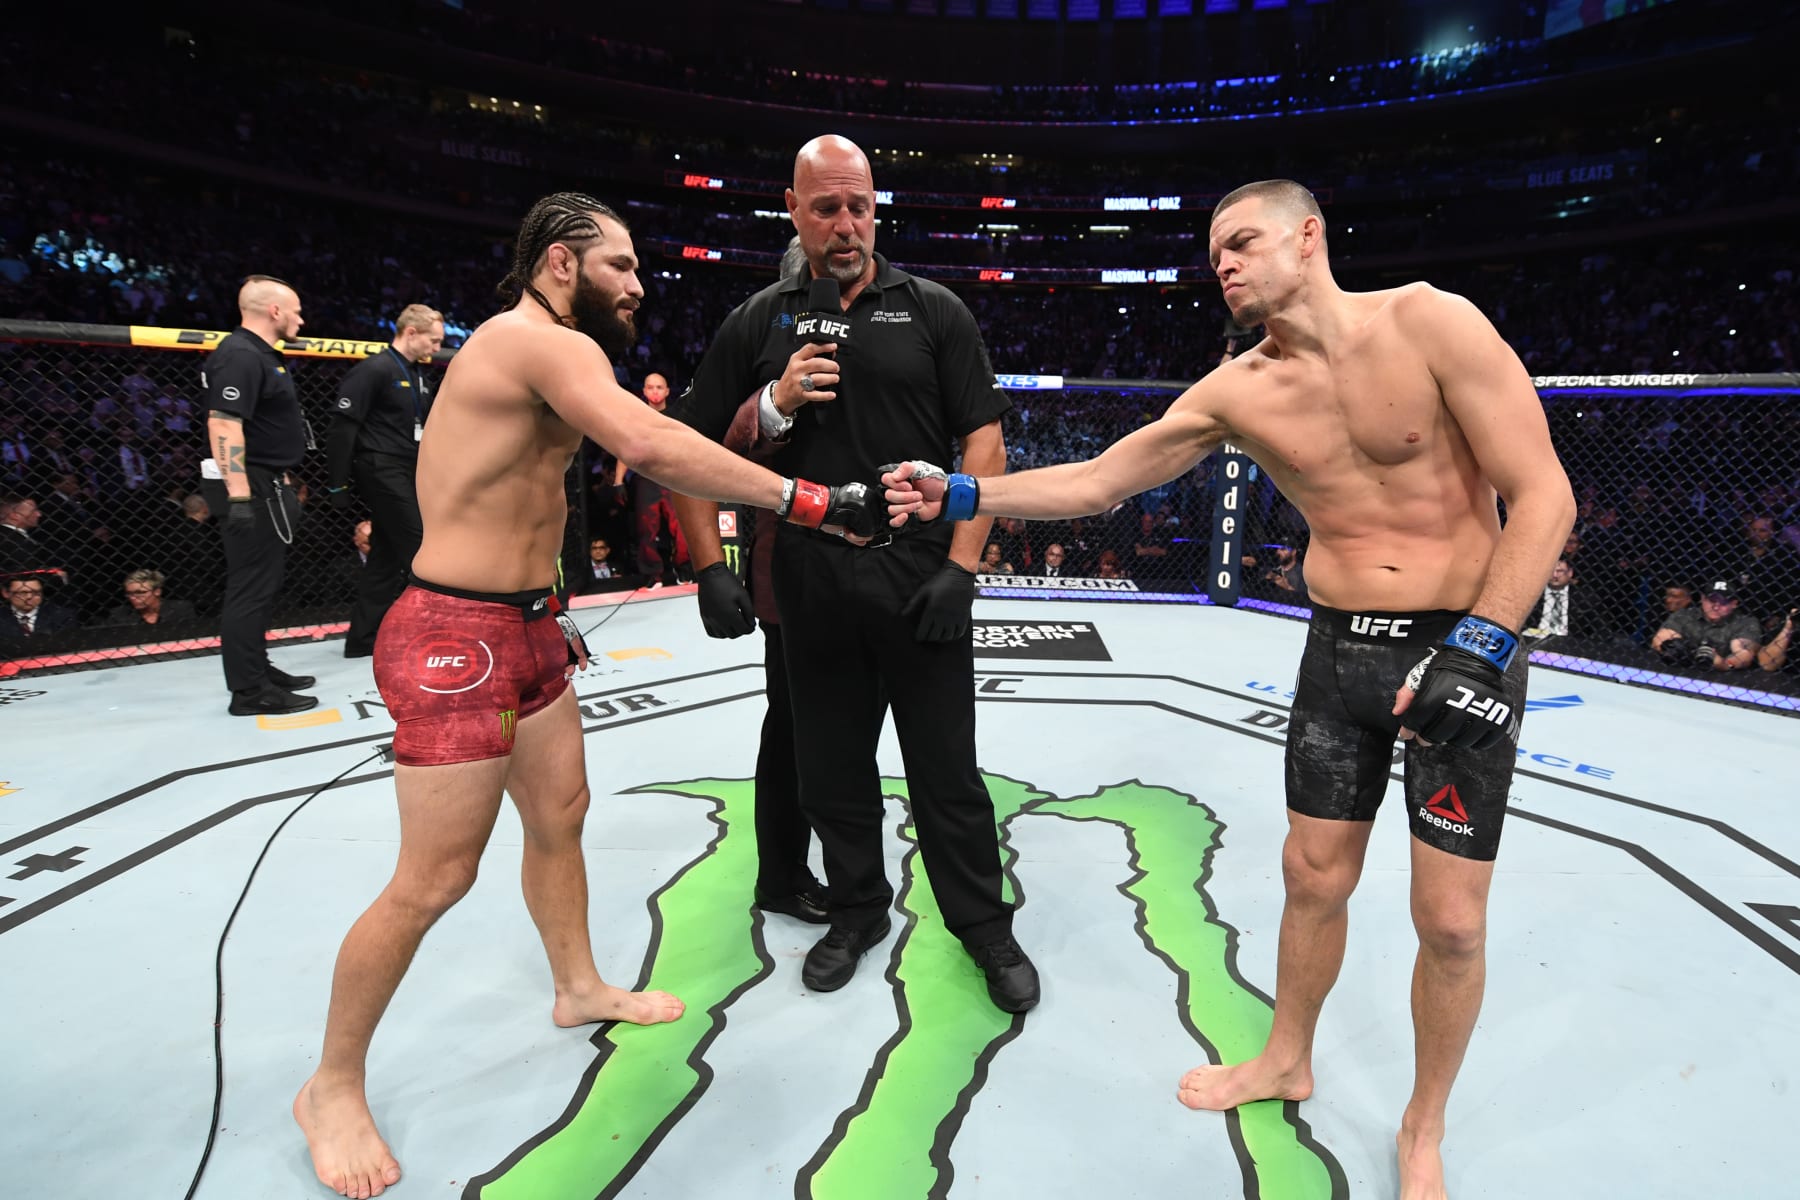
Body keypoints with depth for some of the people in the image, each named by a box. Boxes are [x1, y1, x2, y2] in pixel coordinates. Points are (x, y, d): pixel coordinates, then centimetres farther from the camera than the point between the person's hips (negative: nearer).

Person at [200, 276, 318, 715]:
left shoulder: (262, 354, 17)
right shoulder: (240, 355, -16)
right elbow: (223, 424, -24)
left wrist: (281, 482, 27)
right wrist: (239, 497, -29)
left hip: (268, 484, 11)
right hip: (252, 488, -11)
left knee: (262, 584, 17)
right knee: (251, 587, -6)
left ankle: (258, 670, 27)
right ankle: (249, 691, -1)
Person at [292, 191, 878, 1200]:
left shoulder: (533, 353, 16)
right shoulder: (541, 342, -17)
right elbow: (651, 448, -36)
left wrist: (545, 612, 23)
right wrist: (811, 500, -35)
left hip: (523, 626, 11)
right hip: (457, 642, -10)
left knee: (561, 814, 20)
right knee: (436, 879, 0)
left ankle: (580, 987, 41)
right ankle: (333, 1087, 22)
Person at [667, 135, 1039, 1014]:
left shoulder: (932, 311, 4)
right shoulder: (758, 323, 9)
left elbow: (984, 442, -1)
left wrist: (960, 567, -9)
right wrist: (775, 404, -10)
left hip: (919, 576, -2)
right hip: (810, 583, 2)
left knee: (947, 767, 6)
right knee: (831, 766, 13)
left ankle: (984, 924, 26)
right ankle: (859, 909, 35)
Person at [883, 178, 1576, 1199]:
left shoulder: (1430, 322, -13)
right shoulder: (1237, 391, -1)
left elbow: (1543, 494, -14)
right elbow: (1095, 481, 1)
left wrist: (1478, 649, -22)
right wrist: (962, 495, -9)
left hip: (1464, 647, -3)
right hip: (1340, 652, 4)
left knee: (1451, 920, 3)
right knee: (1314, 880, 13)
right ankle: (1287, 1061, 39)